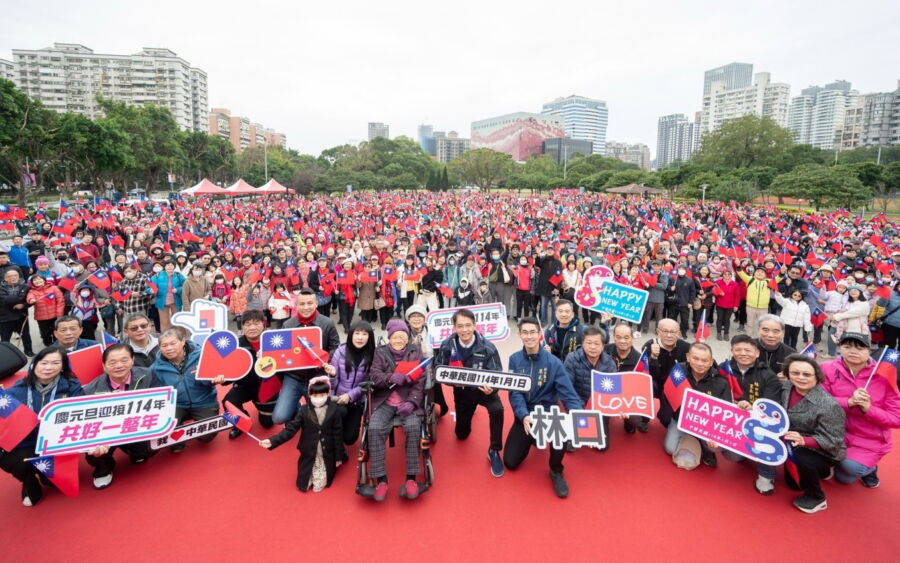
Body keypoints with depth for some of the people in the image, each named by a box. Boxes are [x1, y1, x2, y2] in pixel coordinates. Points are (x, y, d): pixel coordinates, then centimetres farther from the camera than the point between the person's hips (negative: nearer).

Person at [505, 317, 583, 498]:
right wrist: (524, 416, -30)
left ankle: (556, 471, -7)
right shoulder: (515, 359, -6)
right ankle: (532, 439, 32)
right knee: (510, 462, -2)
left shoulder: (553, 362, -11)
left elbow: (568, 394, -15)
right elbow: (514, 392, -11)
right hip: (524, 414, 2)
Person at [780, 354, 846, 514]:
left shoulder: (829, 405, -30)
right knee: (793, 483, 13)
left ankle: (817, 497, -6)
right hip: (795, 448, 7)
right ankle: (819, 471, 42)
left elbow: (832, 440, -26)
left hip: (825, 453, -6)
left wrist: (804, 440, -42)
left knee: (800, 458, -35)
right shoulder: (786, 388, -11)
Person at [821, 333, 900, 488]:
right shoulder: (828, 369, -11)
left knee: (850, 468, -21)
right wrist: (849, 402, -29)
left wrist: (869, 409, -24)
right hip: (838, 434, 1)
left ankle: (869, 468, 17)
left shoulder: (883, 376, -12)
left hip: (871, 441, 0)